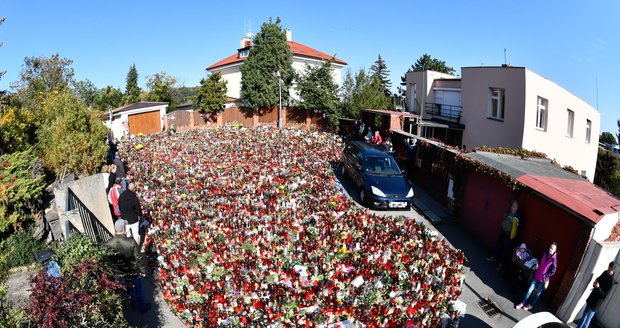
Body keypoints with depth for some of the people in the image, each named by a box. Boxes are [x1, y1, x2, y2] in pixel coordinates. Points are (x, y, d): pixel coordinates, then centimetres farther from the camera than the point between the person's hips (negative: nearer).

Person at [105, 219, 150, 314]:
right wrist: (143, 270, -5)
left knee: (129, 289, 28)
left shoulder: (108, 244, -19)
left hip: (120, 273, 3)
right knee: (138, 290, 19)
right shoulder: (131, 242, -30)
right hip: (134, 271, -3)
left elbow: (108, 260, -4)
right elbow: (139, 258, -20)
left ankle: (133, 303, 50)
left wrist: (114, 270, 13)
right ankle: (142, 307, 37)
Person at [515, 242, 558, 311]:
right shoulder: (545, 254, -3)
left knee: (538, 293, 15)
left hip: (543, 279, -4)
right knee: (530, 289, 7)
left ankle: (530, 305, 31)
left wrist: (545, 276, -11)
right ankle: (522, 303, 18)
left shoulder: (554, 259, -19)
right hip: (537, 275, 4)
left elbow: (553, 271, -13)